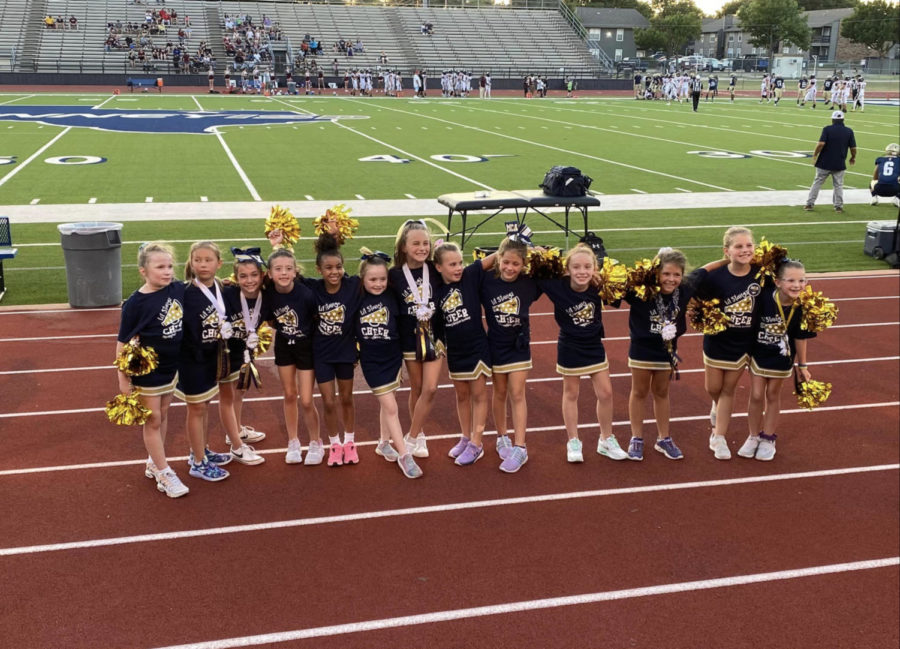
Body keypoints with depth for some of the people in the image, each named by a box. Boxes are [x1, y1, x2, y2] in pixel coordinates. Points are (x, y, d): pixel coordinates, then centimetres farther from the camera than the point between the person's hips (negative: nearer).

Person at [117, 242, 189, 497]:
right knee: (153, 421, 9)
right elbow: (123, 342, -15)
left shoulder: (179, 289, -10)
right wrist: (123, 378, -14)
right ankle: (164, 474, 21)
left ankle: (154, 463, 37)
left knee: (163, 416, 19)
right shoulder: (135, 303, -22)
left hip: (172, 367, 5)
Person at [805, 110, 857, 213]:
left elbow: (821, 144, -18)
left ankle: (809, 204, 9)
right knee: (838, 185, 11)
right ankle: (839, 206, 10)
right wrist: (853, 157, 18)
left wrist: (815, 155, -6)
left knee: (817, 182, 8)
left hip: (824, 163, -1)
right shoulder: (849, 131, 0)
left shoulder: (827, 129, -7)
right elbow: (853, 148, 0)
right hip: (839, 164, 1)